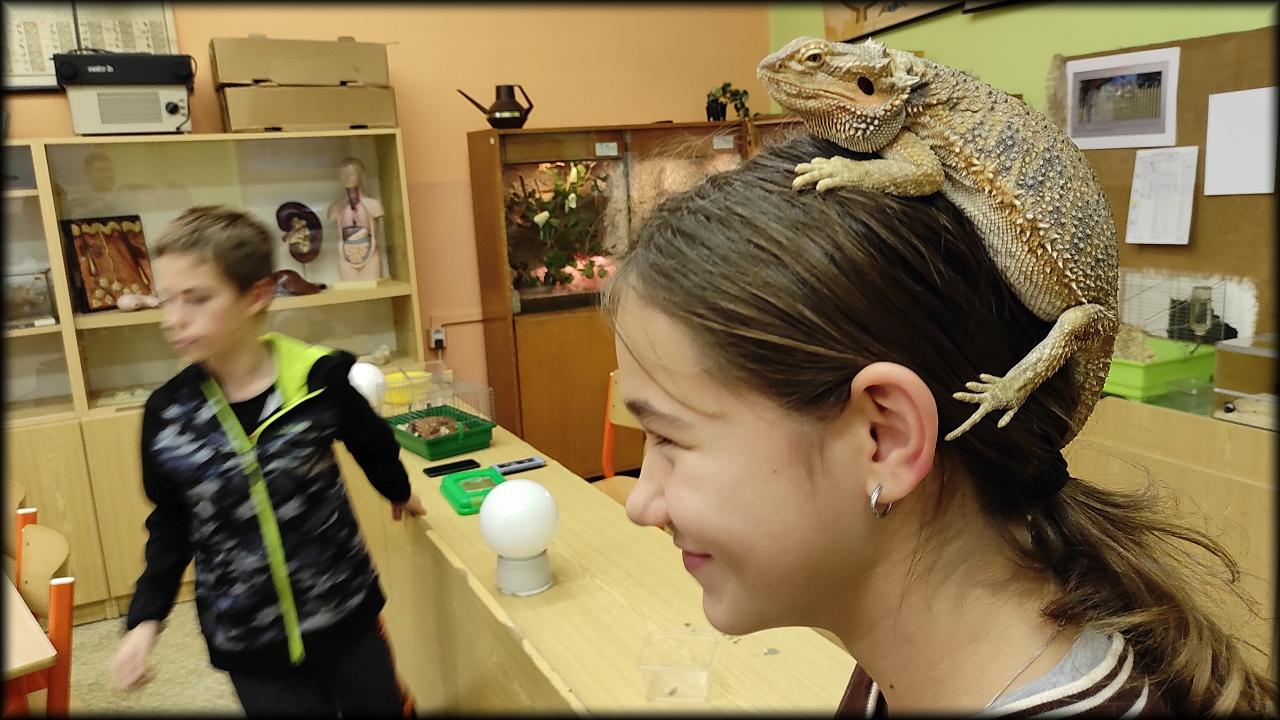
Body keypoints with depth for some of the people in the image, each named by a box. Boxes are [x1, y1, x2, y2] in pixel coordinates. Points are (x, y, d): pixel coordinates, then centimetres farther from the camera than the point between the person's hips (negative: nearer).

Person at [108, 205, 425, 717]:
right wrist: (146, 617, -3)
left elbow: (373, 445, 4)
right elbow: (171, 525, 6)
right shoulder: (167, 412, -9)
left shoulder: (322, 378, -17)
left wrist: (399, 494, 21)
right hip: (247, 642, 1)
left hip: (346, 616, -1)